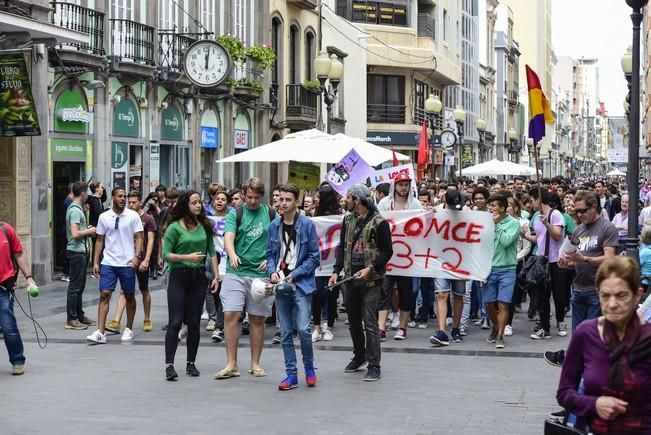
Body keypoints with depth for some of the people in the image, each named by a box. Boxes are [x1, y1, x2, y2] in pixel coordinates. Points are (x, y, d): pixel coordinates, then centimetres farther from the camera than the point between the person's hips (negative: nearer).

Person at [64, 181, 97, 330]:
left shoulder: (76, 208, 14)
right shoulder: (75, 210, -17)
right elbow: (75, 234, -24)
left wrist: (87, 230, 11)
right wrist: (89, 231, -10)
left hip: (80, 252, 10)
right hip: (76, 252, -10)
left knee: (80, 285, 15)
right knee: (75, 286, -5)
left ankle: (79, 316, 23)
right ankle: (71, 319, -2)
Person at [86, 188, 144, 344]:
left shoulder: (133, 216, -1)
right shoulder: (104, 217, 4)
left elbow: (138, 237, -1)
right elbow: (100, 240, 9)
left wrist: (137, 256, -15)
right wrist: (95, 262, 4)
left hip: (127, 263, -1)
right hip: (108, 263, 1)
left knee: (129, 296, 9)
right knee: (104, 295, -8)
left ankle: (129, 329, 24)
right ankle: (100, 333, -11)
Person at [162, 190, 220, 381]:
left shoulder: (205, 227, 8)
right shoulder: (175, 227, -4)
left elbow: (212, 253, 12)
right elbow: (166, 254, -6)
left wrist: (216, 276, 6)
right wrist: (187, 257, -18)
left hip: (199, 277, 4)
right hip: (178, 277, -4)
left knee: (194, 322, 7)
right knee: (175, 322, -9)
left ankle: (191, 363, 16)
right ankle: (169, 365, -9)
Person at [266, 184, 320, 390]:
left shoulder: (307, 225, -5)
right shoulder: (274, 226, 7)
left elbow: (314, 257, -4)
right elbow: (270, 254, 14)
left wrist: (295, 274, -11)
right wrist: (273, 272, -4)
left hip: (301, 284, -4)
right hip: (280, 284, 4)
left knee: (303, 328, -11)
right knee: (285, 332, 6)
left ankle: (309, 367, 12)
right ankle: (291, 374, 13)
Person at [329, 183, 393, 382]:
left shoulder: (378, 222, -9)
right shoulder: (348, 220, 10)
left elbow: (387, 251, -7)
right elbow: (342, 247, 14)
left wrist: (370, 268, -18)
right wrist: (336, 271, 2)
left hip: (370, 280, -6)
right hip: (350, 278, 7)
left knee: (370, 323, -8)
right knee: (353, 321, 16)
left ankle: (374, 365, -3)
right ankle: (359, 356, 33)